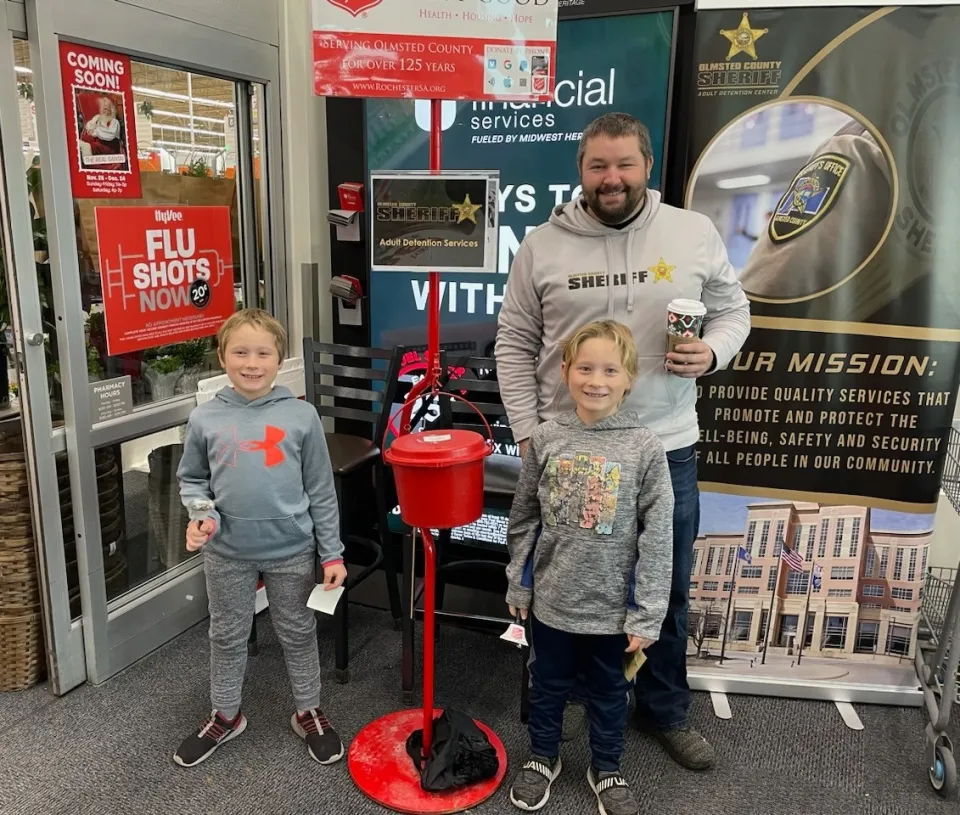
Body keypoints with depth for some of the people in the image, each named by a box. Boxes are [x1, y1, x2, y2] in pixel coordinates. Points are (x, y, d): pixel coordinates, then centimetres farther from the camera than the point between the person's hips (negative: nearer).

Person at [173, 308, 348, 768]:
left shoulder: (301, 416, -9)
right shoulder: (205, 419, -5)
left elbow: (321, 489, -3)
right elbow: (191, 479, 9)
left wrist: (332, 553, -3)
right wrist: (201, 515, -12)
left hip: (292, 551, -1)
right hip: (227, 553, 2)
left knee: (298, 633, 16)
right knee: (227, 636, 19)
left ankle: (309, 713, 36)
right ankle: (225, 716, 40)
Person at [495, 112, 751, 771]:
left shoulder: (696, 233, -1)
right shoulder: (542, 246, -3)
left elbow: (733, 309, 11)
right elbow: (515, 345, 2)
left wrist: (713, 352, -11)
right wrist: (528, 434, -2)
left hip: (667, 448, 1)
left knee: (668, 589, 15)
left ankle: (667, 710, 39)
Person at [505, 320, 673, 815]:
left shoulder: (645, 448, -13)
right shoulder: (545, 439, -8)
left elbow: (657, 538, -10)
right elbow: (523, 520, 1)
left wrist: (646, 615, -9)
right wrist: (518, 586, 4)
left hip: (612, 604, -1)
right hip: (552, 598, 2)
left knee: (608, 690, 20)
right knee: (548, 684, 21)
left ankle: (606, 769, 44)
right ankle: (542, 758, 46)